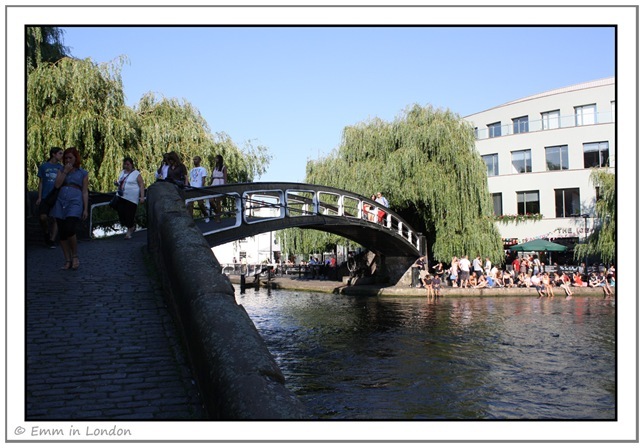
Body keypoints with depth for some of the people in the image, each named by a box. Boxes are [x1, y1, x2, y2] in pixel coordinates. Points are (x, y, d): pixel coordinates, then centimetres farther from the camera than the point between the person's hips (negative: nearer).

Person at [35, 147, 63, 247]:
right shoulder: (43, 166, 6)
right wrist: (39, 197, 1)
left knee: (55, 219, -1)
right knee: (43, 217, -14)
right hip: (45, 197, -1)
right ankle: (46, 232, 14)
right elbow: (40, 182, 7)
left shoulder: (61, 168, 8)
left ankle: (52, 240, 8)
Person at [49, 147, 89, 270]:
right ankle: (67, 260, 10)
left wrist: (86, 209, 0)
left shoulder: (82, 173, 8)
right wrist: (65, 172, -5)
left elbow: (85, 192, 6)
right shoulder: (61, 170, 16)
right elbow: (57, 185, 1)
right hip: (60, 203, 4)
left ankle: (75, 256, -2)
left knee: (69, 229, -21)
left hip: (75, 203, -4)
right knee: (62, 233, 2)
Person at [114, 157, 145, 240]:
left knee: (129, 214, -5)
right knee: (121, 213, 0)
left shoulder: (136, 174, -4)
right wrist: (117, 183, 5)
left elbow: (142, 185, -8)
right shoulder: (122, 173, 17)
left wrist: (142, 197, -17)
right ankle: (132, 226, 25)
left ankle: (129, 231, 12)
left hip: (131, 198, -6)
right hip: (121, 197, 6)